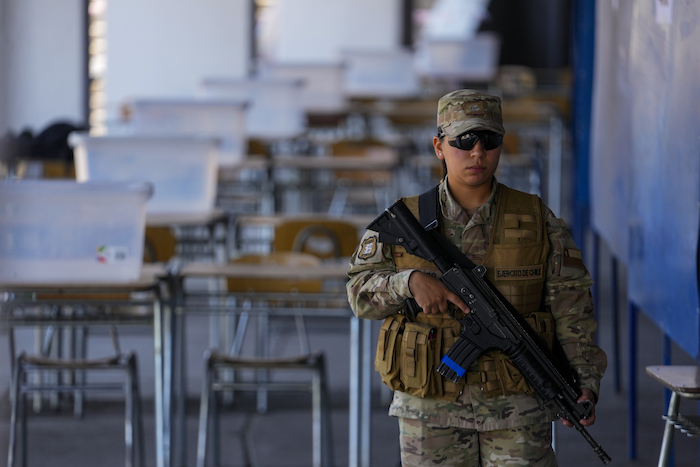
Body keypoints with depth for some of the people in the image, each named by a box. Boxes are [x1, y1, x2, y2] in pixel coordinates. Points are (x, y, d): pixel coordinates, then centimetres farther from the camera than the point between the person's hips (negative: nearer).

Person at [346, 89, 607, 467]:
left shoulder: (538, 222, 2)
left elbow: (571, 312, 0)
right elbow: (361, 293, 1)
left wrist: (585, 386, -11)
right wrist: (410, 281, -19)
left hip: (516, 408, 0)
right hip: (430, 411, 1)